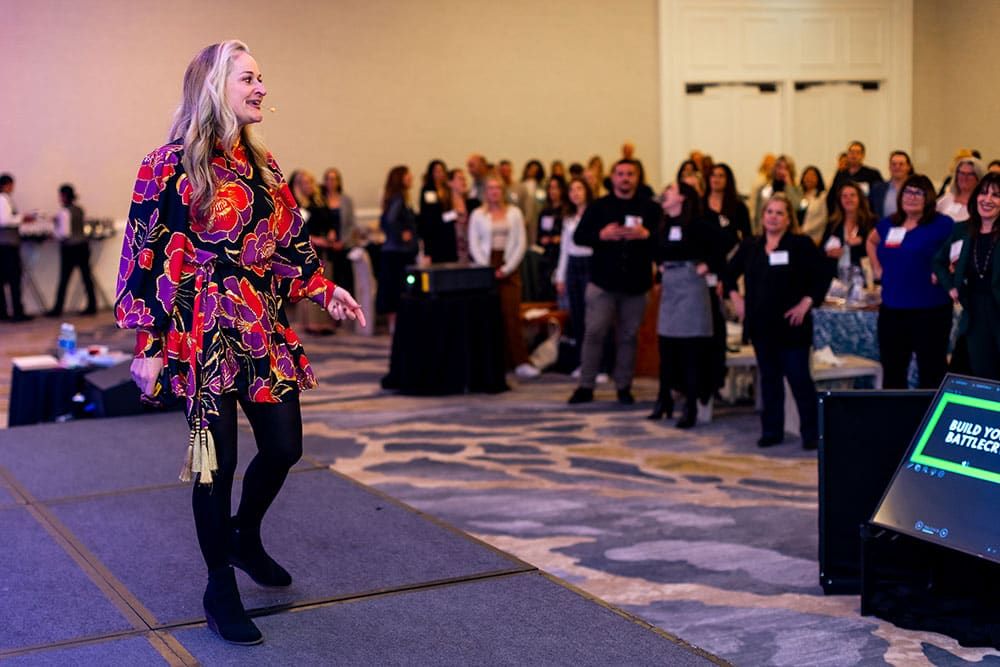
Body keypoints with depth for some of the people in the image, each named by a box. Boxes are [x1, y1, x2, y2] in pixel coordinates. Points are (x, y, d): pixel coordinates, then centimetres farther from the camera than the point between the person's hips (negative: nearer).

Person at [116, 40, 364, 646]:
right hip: (205, 332, -6)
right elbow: (147, 257, -10)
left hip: (265, 328, 7)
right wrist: (148, 347, -12)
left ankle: (245, 539, 39)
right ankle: (220, 591, 17)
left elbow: (287, 241, 18)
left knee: (284, 448, 10)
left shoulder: (262, 163, 10)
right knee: (219, 461, 0)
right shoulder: (171, 166, -9)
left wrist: (324, 289, 5)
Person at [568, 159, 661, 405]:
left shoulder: (650, 208, 6)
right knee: (594, 332, -4)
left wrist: (645, 234, -21)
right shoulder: (599, 206, 6)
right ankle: (586, 386, 3)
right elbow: (579, 236, -1)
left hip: (636, 283, 1)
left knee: (629, 336, 7)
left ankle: (623, 386, 17)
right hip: (603, 281, -1)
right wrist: (602, 234, -17)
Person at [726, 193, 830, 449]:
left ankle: (811, 433, 5)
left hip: (791, 325, -5)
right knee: (769, 378, 11)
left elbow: (822, 278, -8)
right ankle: (771, 430, 18)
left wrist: (805, 304, -13)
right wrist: (736, 299, 10)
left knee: (799, 378, -3)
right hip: (761, 325, 5)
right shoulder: (750, 247, 9)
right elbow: (731, 274, 22)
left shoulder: (802, 245, -5)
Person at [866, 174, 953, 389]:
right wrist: (877, 268, 16)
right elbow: (871, 241, 29)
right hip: (891, 309, 6)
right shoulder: (888, 224, 10)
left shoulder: (942, 224, -8)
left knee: (932, 372, 2)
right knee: (892, 371, 15)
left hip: (930, 310, -6)